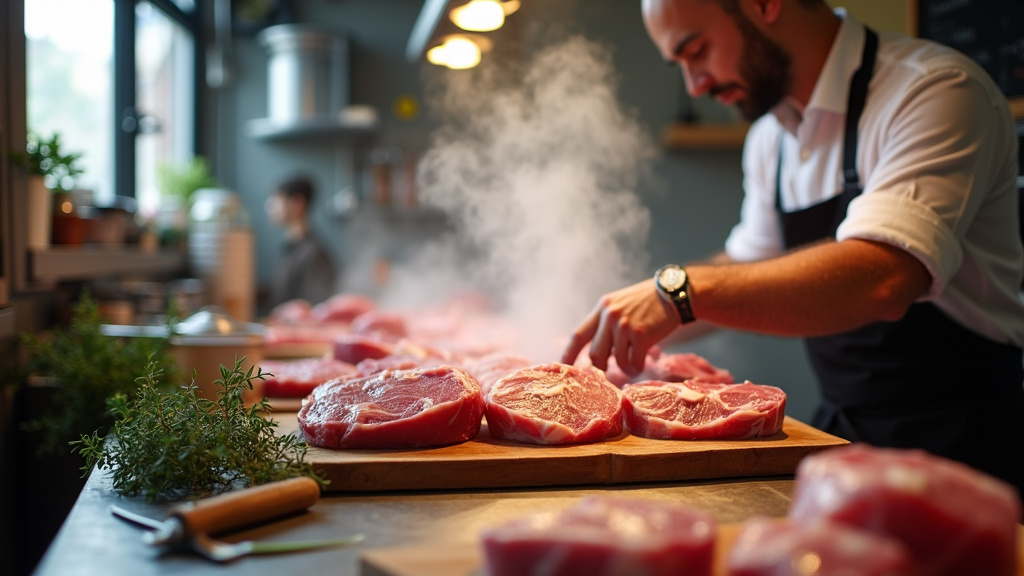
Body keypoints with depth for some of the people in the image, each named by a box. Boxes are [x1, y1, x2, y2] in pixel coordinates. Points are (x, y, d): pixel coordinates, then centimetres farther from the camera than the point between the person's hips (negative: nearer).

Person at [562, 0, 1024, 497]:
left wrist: (683, 290, -35)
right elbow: (751, 265, 23)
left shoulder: (936, 91, -17)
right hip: (840, 427, 6)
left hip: (954, 442, -6)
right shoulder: (770, 138, 9)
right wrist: (622, 324, 11)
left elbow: (880, 280, -32)